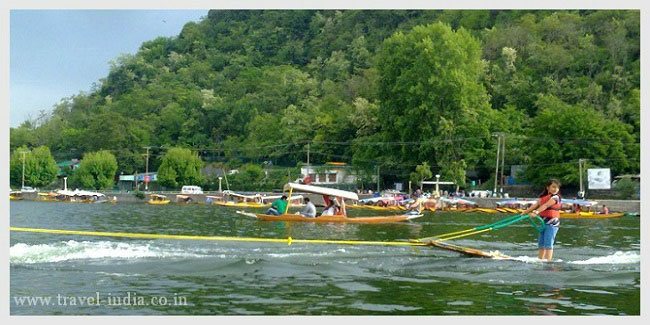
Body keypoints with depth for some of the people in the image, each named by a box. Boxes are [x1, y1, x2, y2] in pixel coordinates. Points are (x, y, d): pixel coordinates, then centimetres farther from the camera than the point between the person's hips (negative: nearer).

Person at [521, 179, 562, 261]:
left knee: (548, 244, -12)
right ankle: (540, 260, 22)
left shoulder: (555, 197, -9)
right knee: (541, 244, 13)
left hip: (552, 222, -8)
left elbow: (545, 206, -22)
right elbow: (535, 206, 13)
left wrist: (536, 212, -34)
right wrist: (524, 213, 6)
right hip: (543, 222, 8)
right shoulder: (543, 197, 14)